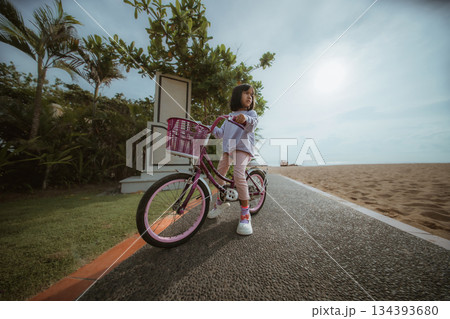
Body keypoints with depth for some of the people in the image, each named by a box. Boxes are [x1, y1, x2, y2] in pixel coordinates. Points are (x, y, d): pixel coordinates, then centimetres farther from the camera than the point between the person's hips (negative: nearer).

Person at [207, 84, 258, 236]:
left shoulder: (251, 113, 9)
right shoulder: (230, 116, 23)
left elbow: (253, 122, -16)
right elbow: (221, 133, 20)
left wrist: (245, 119, -37)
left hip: (243, 148, -6)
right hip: (228, 149, 6)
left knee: (238, 174, -26)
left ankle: (245, 214, -13)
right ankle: (221, 201, 31)